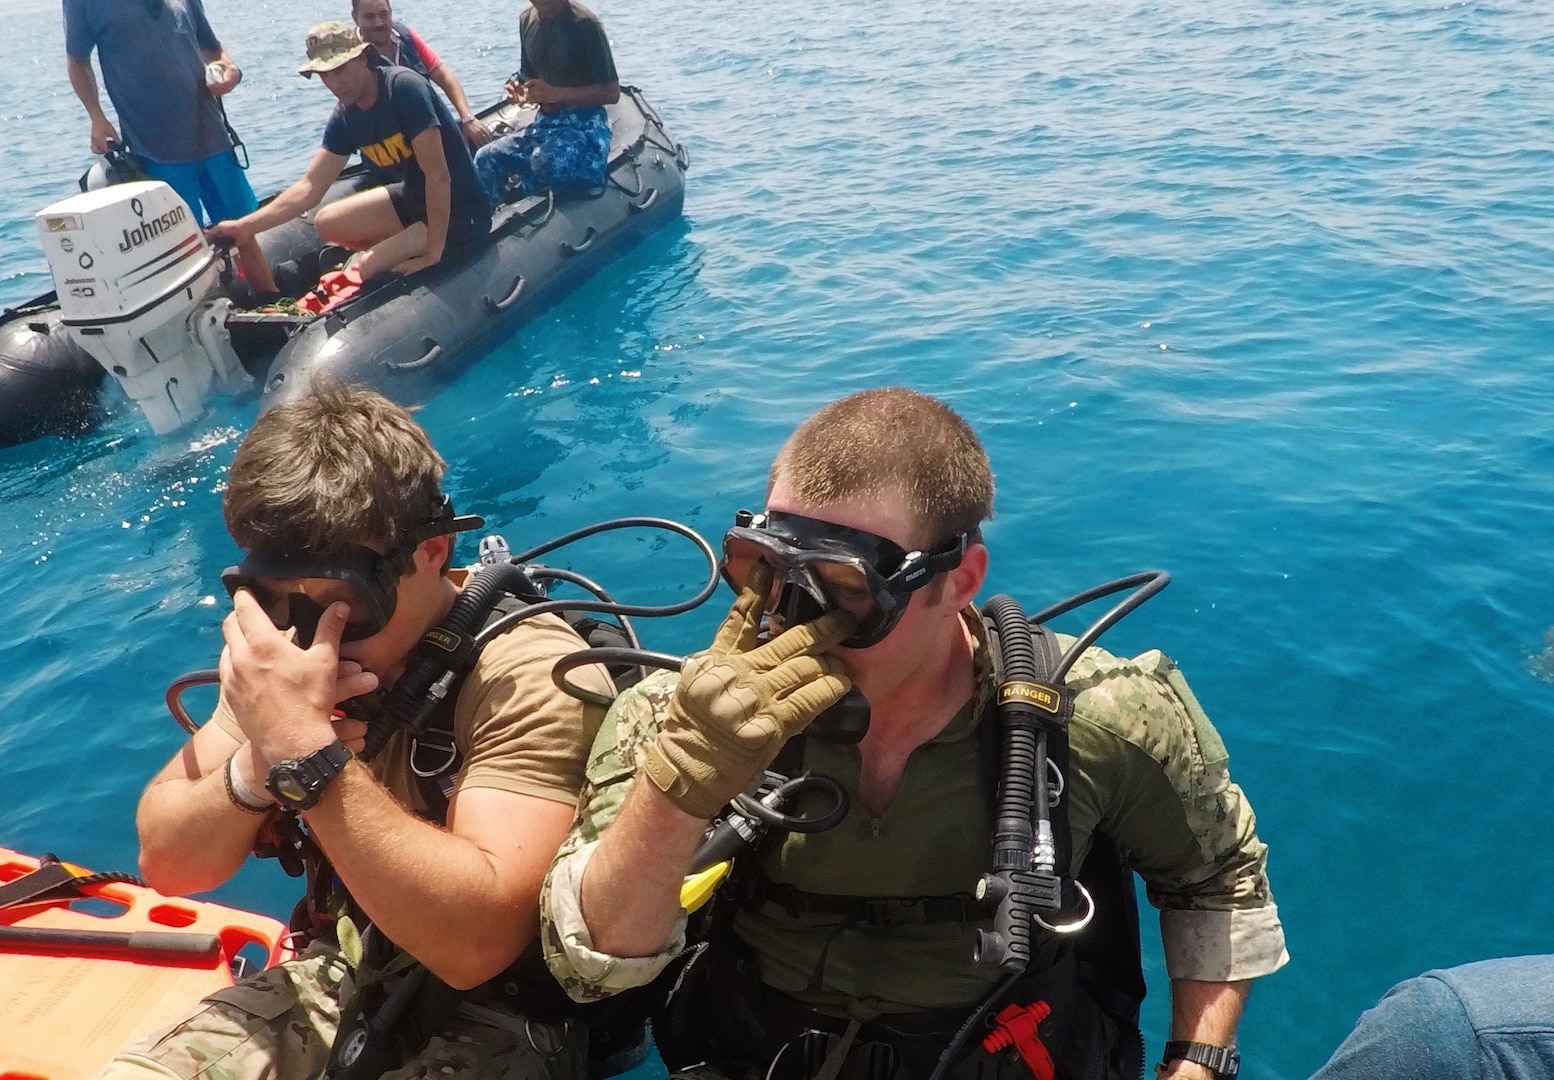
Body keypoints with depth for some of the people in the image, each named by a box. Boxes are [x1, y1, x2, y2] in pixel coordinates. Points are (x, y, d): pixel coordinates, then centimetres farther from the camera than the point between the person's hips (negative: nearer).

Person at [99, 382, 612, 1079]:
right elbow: (166, 862, -3)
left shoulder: (531, 673, -23)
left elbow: (474, 942, -31)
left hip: (489, 1022, -5)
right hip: (333, 986, 5)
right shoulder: (286, 645, -3)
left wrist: (307, 753, -35)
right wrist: (259, 764, -22)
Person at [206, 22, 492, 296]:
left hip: (460, 212, -8)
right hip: (415, 199, 9)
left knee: (368, 269, -20)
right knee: (327, 224, 10)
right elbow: (309, 187, 1)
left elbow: (438, 176, -26)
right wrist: (244, 226, -9)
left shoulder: (404, 88, -24)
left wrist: (432, 254, -26)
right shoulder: (345, 118, -1)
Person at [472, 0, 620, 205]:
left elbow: (611, 92, -13)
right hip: (545, 122, 7)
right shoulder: (527, 19, 7)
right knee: (486, 159, -8)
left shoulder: (585, 23, -13)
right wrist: (522, 92, -4)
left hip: (585, 124, -7)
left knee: (545, 160, -36)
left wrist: (557, 94, -22)